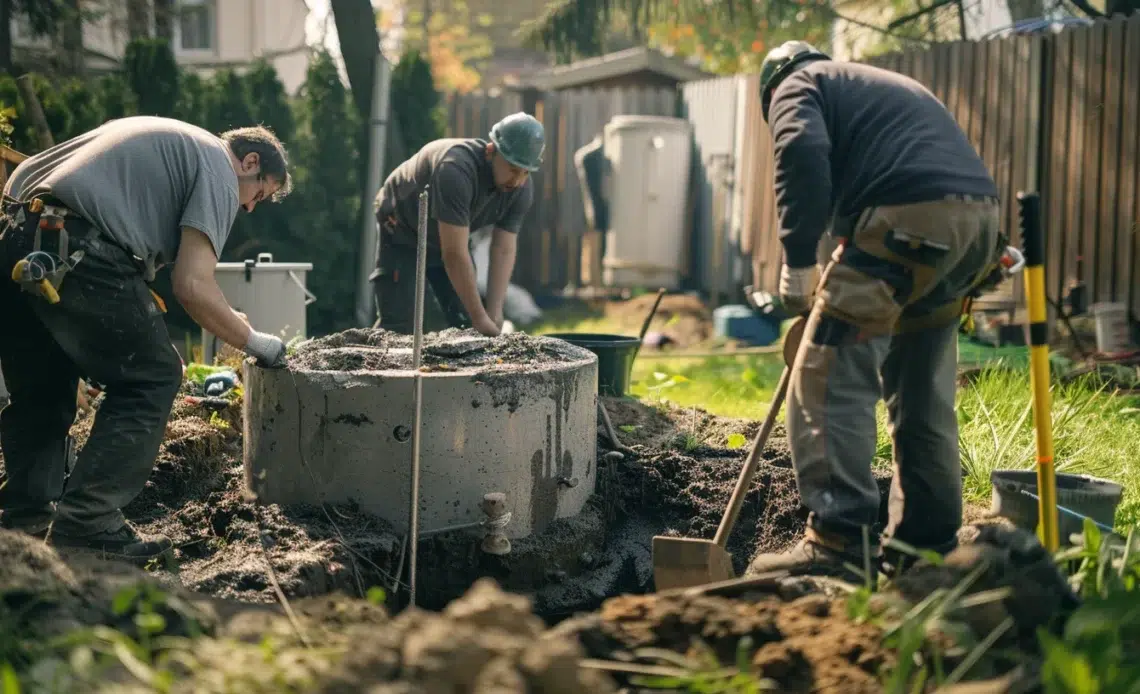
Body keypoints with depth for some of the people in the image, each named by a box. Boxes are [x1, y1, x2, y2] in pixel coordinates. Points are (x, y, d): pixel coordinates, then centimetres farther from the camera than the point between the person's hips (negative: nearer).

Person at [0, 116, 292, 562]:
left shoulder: (166, 140, 31)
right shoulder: (218, 167, 6)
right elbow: (192, 286, -7)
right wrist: (253, 342, 8)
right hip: (75, 255, -9)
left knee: (41, 391, 21)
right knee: (151, 378, 4)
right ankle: (86, 525, -1)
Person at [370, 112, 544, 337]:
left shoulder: (522, 189, -19)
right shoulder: (456, 169, -39)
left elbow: (503, 251, -18)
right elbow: (454, 254, -40)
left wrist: (494, 315, -28)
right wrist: (480, 319, -38)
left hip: (450, 237, 6)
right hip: (403, 233, -6)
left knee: (465, 322, -2)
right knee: (397, 324, -14)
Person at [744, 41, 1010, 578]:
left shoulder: (797, 86, 13)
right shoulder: (889, 86, 37)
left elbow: (803, 152, -11)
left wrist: (798, 264, -10)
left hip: (908, 221, -8)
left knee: (828, 380, -6)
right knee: (924, 396, 17)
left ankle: (840, 539, -13)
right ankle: (928, 542, 22)